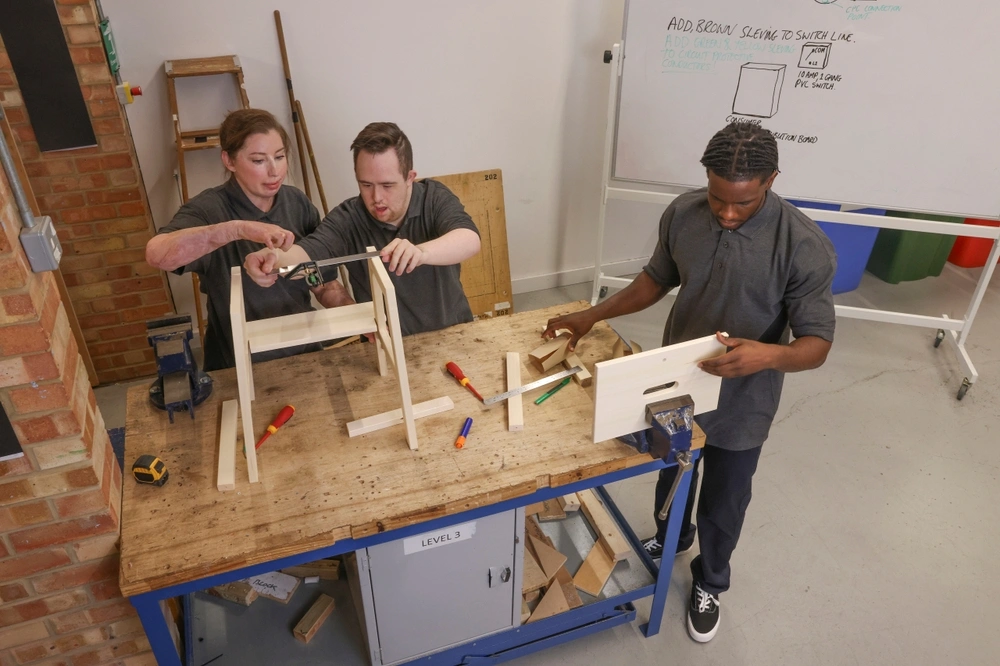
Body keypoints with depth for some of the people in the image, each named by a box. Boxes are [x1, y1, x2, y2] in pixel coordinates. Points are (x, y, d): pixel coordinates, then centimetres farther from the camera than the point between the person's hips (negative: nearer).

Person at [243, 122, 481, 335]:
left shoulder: (435, 198, -10)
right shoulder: (347, 218, -8)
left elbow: (469, 240, -27)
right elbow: (309, 251, -24)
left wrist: (421, 252, -46)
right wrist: (277, 256, -46)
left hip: (451, 333, -2)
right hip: (386, 344, 3)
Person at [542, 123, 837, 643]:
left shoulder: (804, 246, -25)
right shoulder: (682, 214, -13)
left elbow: (817, 344, -21)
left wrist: (769, 354, -43)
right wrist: (593, 315, -4)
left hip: (740, 407, -3)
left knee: (722, 506, 19)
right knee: (670, 477, 29)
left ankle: (709, 582, 50)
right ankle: (669, 538, 61)